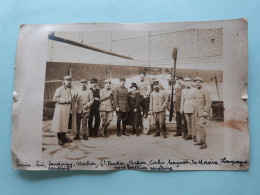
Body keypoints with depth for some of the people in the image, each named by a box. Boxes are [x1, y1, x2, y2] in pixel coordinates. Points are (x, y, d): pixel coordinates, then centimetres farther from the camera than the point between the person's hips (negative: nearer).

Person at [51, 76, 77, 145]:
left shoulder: (72, 90, 15)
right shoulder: (59, 89, -4)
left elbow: (74, 99, 27)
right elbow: (55, 98, -13)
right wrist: (65, 100, -16)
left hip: (68, 109, 6)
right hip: (61, 109, -6)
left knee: (66, 124, 12)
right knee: (60, 124, -2)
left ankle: (64, 137, 23)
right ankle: (59, 139, 7)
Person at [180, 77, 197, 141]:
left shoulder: (194, 90, -1)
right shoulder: (183, 91, 10)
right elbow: (182, 100, 13)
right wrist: (181, 108, 9)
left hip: (193, 108, -3)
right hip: (186, 109, 3)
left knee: (193, 122, -5)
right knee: (188, 122, 7)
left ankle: (194, 136, 0)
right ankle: (189, 135, 15)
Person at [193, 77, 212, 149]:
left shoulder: (205, 91, -10)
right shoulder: (196, 92, 14)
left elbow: (209, 102, -16)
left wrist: (205, 111, -21)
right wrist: (195, 111, 17)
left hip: (203, 112, -8)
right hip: (197, 112, 8)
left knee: (202, 126, -15)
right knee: (199, 126, 11)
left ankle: (204, 143, -14)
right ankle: (201, 140, 21)